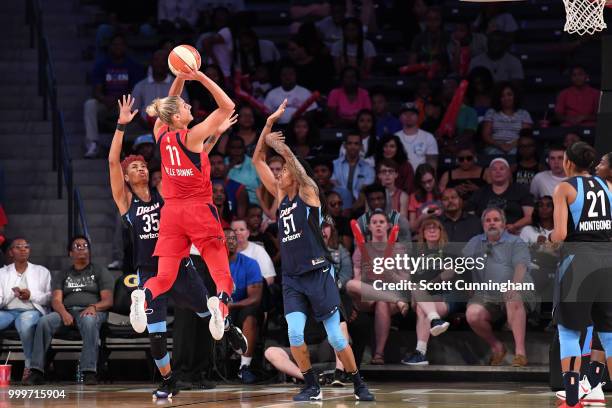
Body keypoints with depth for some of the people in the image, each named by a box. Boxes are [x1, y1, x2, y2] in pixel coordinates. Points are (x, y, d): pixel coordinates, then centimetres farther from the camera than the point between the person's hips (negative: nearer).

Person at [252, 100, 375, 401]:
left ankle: (359, 385, 10)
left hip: (318, 274, -5)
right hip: (291, 278, 5)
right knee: (295, 335, -10)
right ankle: (312, 388, 2)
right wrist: (268, 125, 4)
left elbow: (293, 161, -19)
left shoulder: (308, 193, -1)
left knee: (335, 337, -3)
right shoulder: (281, 196, 13)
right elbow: (258, 161, 11)